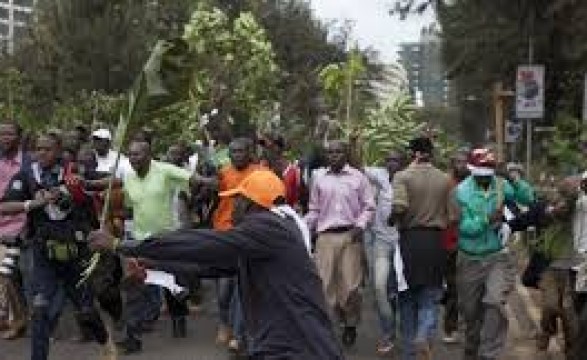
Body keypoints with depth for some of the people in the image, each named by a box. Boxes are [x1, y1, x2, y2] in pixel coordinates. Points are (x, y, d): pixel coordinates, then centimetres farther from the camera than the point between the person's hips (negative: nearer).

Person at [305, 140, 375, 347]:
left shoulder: (358, 177, 5)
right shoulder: (319, 179, 10)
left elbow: (369, 207, 7)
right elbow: (314, 210, 15)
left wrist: (360, 225, -8)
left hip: (350, 236, -1)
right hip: (326, 236, 2)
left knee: (350, 285, -1)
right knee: (325, 283, -3)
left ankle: (351, 324, 21)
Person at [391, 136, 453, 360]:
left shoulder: (403, 177, -6)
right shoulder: (445, 179, 3)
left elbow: (398, 207, -21)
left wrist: (397, 221, -1)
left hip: (409, 239, -1)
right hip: (435, 241, 1)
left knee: (407, 298, 13)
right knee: (430, 298, 7)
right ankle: (424, 337, -19)